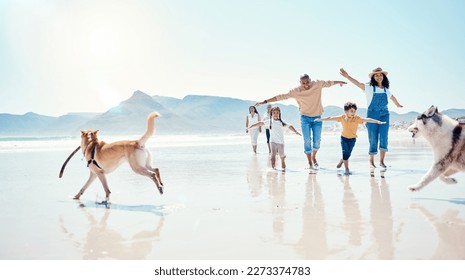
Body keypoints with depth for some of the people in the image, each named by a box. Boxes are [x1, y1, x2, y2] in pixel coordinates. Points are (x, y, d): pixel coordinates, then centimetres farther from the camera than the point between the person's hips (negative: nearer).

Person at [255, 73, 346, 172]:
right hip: (305, 118, -1)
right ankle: (310, 163, 8)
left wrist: (339, 82, 26)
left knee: (317, 141, 3)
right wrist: (265, 101, -17)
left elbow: (329, 83, 10)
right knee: (307, 141, -4)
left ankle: (314, 158, 31)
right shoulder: (296, 92, -12)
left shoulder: (318, 85, -8)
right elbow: (281, 97, -14)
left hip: (317, 118, 2)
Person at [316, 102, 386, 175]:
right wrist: (320, 119, 4)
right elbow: (331, 118, -1)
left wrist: (378, 121, -34)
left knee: (348, 153, 0)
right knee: (345, 152, -7)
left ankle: (341, 161, 32)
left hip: (352, 139, 0)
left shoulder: (357, 118, -13)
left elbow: (367, 119, -22)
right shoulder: (342, 117, -8)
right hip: (344, 137, 0)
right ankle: (347, 169, 2)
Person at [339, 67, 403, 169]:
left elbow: (392, 97, 30)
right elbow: (358, 83, -16)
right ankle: (371, 161, 17)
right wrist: (347, 76, -32)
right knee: (373, 139, 1)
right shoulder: (369, 87, -2)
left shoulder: (386, 89, 11)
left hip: (384, 115, 3)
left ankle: (381, 161, 3)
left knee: (384, 138, -5)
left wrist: (398, 105, 48)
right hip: (372, 115, -3)